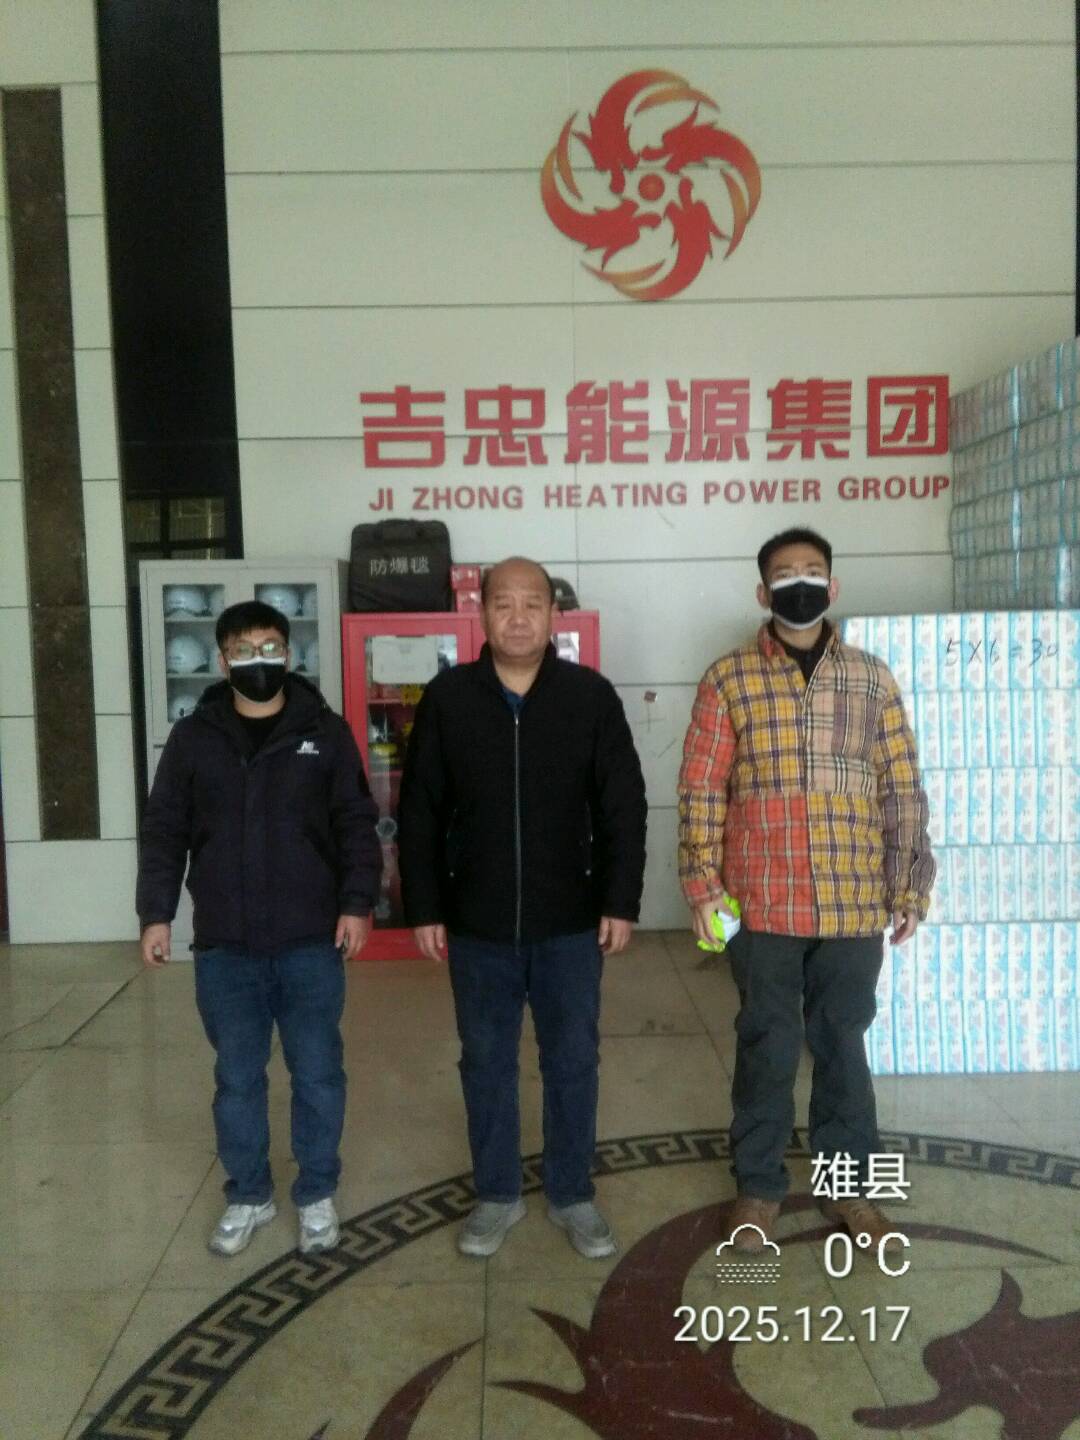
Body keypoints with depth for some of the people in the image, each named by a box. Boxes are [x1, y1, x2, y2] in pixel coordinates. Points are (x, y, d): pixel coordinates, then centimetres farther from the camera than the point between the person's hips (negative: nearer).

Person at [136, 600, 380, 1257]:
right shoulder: (193, 737, 4)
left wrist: (357, 904, -8)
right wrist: (156, 914, 0)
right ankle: (248, 1196, 30)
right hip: (224, 945, 1)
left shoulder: (325, 731, 0)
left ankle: (317, 1195, 26)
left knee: (318, 1073, 8)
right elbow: (164, 832, 6)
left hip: (312, 941, -1)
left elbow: (357, 826, 1)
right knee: (237, 1078, 12)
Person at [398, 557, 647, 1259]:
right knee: (487, 1062, 12)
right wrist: (424, 909, -2)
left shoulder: (592, 695, -4)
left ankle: (574, 1194, 29)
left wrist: (621, 902, -5)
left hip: (571, 921, 0)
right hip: (476, 923, 1)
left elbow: (624, 808, -1)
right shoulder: (447, 698, -2)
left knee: (573, 1061, 11)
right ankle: (497, 1194, 30)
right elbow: (420, 814, 1)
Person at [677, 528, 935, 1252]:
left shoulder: (872, 678, 5)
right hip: (763, 904, -2)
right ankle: (759, 1184, 26)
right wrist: (702, 881, -7)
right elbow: (701, 789, -1)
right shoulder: (729, 680, -1)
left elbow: (903, 790, 6)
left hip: (854, 904, 2)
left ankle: (848, 1183, 31)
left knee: (843, 1043, 14)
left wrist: (910, 887, 4)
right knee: (767, 1047, 9)